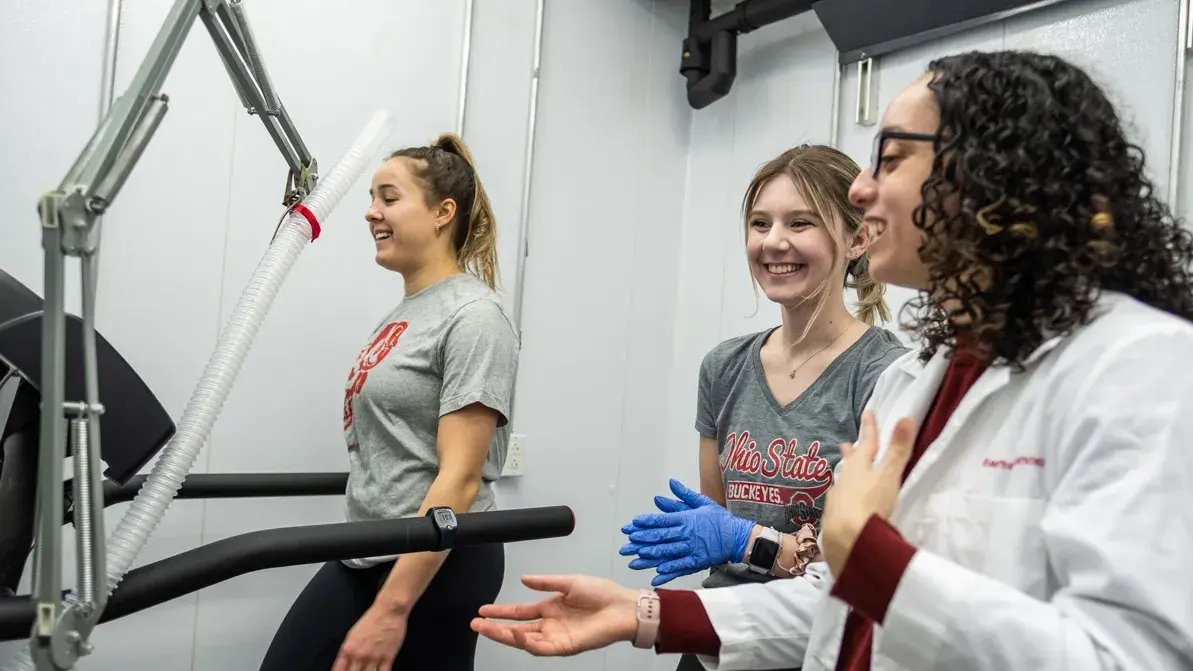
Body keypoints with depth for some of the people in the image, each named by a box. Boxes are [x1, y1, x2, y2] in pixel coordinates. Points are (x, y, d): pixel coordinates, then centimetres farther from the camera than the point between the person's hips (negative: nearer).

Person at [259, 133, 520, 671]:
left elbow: (459, 478, -22)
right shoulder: (401, 316, 11)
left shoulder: (472, 318, -15)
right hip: (364, 559, 8)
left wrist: (392, 609, -24)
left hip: (436, 569, -8)